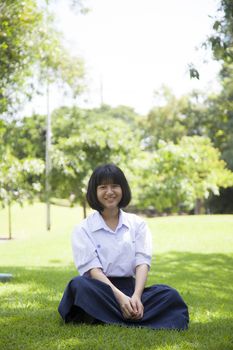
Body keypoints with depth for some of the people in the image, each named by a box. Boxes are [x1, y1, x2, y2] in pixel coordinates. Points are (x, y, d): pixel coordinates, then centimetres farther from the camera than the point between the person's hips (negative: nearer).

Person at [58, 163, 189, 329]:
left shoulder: (138, 224, 11)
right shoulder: (83, 229, 3)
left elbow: (142, 262, -1)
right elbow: (93, 269, -9)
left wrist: (136, 296, -21)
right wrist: (120, 297, -25)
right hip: (99, 291, -2)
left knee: (169, 294, -25)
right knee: (79, 285, -35)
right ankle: (134, 321, -38)